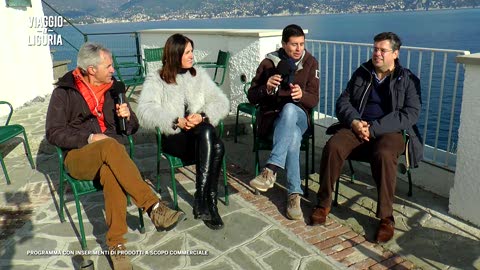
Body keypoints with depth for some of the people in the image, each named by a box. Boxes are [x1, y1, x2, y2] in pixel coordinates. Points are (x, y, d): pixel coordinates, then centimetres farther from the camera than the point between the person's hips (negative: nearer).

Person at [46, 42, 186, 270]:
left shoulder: (114, 88, 11)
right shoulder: (65, 91, 1)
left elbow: (131, 129, 16)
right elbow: (53, 133, -4)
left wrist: (128, 117, -7)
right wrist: (89, 138, -16)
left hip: (109, 154, 3)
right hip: (78, 157, -2)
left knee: (111, 174, -36)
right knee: (110, 146, -37)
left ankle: (116, 245, -31)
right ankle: (154, 208, -39)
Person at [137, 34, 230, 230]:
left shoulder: (199, 75, 18)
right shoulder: (155, 81, 7)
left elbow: (221, 102, 7)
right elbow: (146, 113, -11)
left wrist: (202, 116, -13)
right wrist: (177, 121, -24)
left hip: (202, 134, 3)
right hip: (173, 138, -3)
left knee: (218, 147, -33)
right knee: (207, 131, -35)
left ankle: (202, 200, -25)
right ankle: (208, 205, -32)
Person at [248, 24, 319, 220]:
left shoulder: (310, 63, 5)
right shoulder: (269, 63, 1)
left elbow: (313, 100, -1)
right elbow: (252, 97, 1)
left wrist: (301, 95, -25)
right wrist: (266, 88, -21)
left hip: (298, 116, 1)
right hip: (272, 117, 0)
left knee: (289, 109, -38)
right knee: (293, 138, -36)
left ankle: (270, 170, -45)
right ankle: (294, 194, -33)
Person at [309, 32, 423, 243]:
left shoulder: (408, 80, 4)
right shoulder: (361, 73, 15)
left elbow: (410, 114, -8)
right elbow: (343, 101, 11)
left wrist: (374, 128, -19)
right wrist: (354, 121, -12)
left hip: (389, 132, -2)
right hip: (356, 126, 3)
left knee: (384, 155, -37)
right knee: (333, 147, -28)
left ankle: (386, 217, -22)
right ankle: (324, 203, -13)